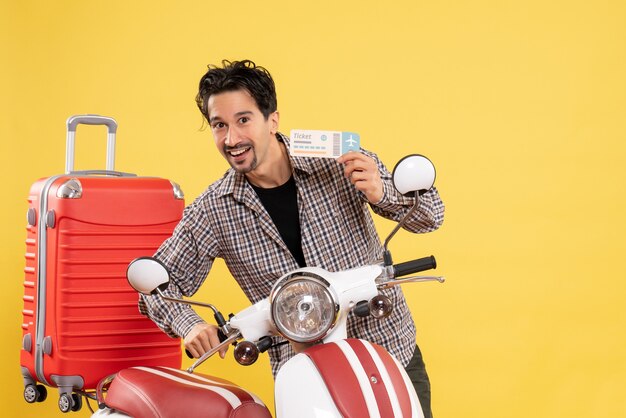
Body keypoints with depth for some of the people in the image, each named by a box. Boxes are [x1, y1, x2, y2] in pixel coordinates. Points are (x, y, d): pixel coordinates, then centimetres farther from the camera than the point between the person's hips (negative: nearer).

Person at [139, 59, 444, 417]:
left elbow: (429, 215, -1)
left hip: (394, 353, 0)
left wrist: (382, 193, -22)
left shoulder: (343, 163, -9)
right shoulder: (213, 212, -6)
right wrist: (189, 324, -18)